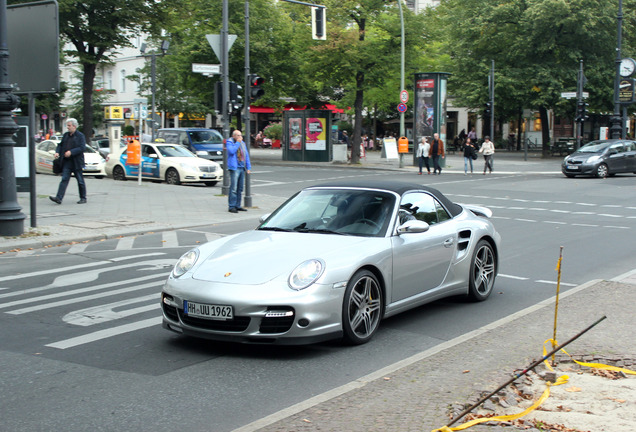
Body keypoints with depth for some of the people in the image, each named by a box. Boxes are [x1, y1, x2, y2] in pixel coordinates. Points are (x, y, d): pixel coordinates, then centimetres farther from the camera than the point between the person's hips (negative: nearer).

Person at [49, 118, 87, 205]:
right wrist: (57, 152, 0)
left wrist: (71, 152, -23)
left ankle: (83, 198, 16)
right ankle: (59, 197, -12)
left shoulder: (80, 136, -5)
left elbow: (82, 148, -14)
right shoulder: (65, 135, 14)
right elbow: (60, 145, 20)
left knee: (80, 181, 5)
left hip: (76, 162, -5)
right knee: (64, 179, -4)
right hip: (66, 162, 5)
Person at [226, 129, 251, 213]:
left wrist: (248, 167, 12)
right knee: (233, 188, -11)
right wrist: (237, 142, -12)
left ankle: (237, 206, 14)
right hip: (234, 168, -7)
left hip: (242, 168, 7)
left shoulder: (243, 143, 18)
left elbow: (246, 156, 19)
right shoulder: (229, 142, -1)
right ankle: (231, 207, -10)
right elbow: (231, 151, -20)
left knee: (240, 189, 8)